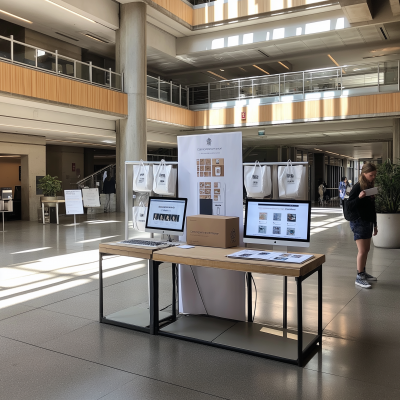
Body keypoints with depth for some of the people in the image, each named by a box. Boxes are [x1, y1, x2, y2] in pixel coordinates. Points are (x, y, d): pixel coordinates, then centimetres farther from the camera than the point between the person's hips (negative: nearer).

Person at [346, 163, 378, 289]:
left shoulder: (370, 187, 11)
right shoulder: (357, 187, -12)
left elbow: (372, 207, 18)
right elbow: (349, 205, -15)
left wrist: (375, 224, 19)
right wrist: (359, 197, -32)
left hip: (368, 222, 8)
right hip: (358, 222, -8)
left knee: (366, 249, 13)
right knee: (362, 251, -8)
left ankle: (363, 273, 25)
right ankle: (359, 277, 0)